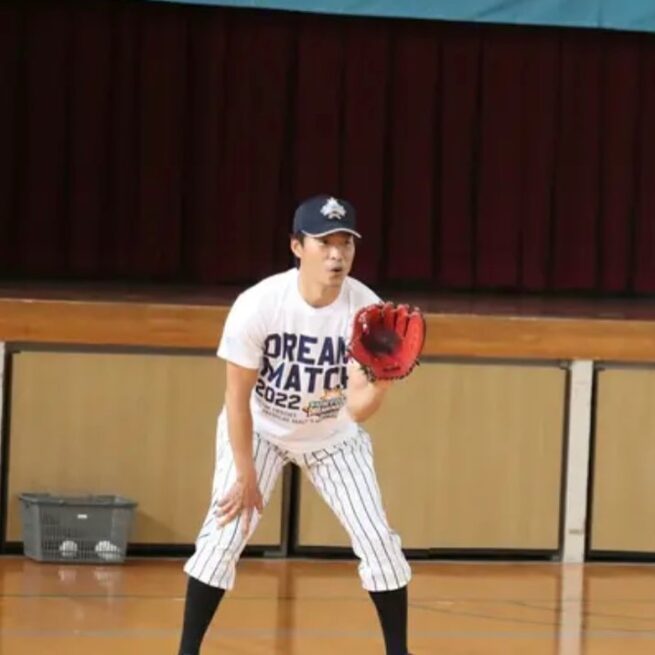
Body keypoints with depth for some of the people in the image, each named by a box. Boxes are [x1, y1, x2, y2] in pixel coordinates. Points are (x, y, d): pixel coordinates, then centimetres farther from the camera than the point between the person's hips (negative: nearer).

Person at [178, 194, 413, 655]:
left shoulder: (367, 310, -26)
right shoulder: (257, 305, -29)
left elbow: (357, 410, -29)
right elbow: (238, 396, -19)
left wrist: (381, 383, -51)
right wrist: (246, 475, -17)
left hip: (333, 436, 2)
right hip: (260, 430, -2)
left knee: (379, 541, -5)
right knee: (223, 536, -14)